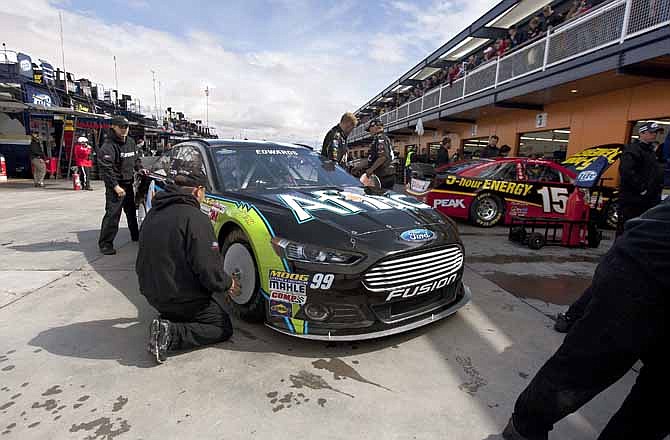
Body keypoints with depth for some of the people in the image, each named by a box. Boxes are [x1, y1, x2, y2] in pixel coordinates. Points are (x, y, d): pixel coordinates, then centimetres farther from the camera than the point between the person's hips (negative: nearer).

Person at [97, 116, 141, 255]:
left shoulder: (131, 142, 10)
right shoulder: (108, 146, -15)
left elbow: (136, 159, 26)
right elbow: (106, 168, -20)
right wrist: (115, 186, -22)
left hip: (128, 183, 8)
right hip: (114, 185, -8)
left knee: (132, 211, 19)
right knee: (112, 214, -9)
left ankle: (136, 236, 34)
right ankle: (105, 243, 0)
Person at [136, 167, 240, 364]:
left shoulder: (152, 214, 7)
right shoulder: (194, 218, -21)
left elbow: (142, 261, 18)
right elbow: (207, 268, -23)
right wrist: (228, 284, -4)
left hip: (153, 295, 9)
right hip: (183, 298, -8)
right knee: (223, 328, 7)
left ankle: (167, 318, 8)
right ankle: (171, 334, -12)